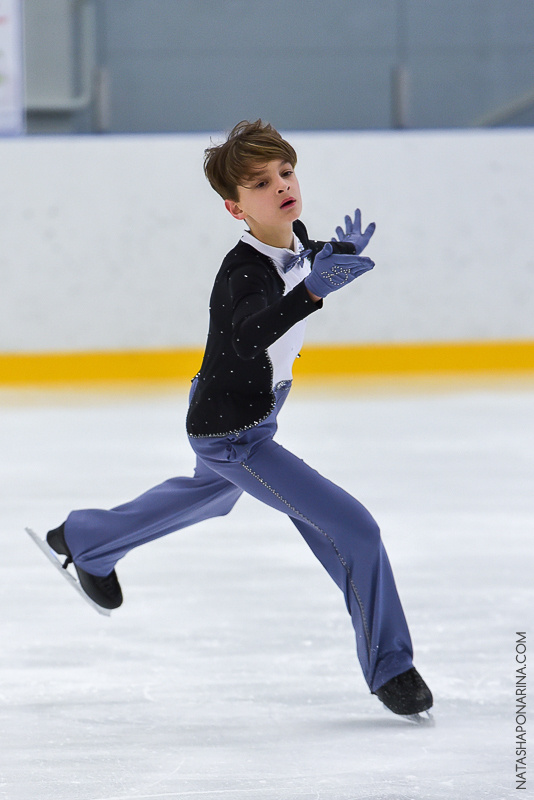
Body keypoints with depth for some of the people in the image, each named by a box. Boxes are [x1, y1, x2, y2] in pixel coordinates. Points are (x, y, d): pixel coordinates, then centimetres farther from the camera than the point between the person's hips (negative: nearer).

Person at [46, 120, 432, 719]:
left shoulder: (296, 241, -7)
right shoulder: (243, 272, -32)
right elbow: (249, 333, -54)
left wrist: (342, 253, -3)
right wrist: (311, 291, -70)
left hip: (256, 416, 10)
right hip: (231, 435, -10)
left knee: (213, 493, 39)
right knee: (353, 530, -16)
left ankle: (84, 541, 58)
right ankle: (389, 667, -4)